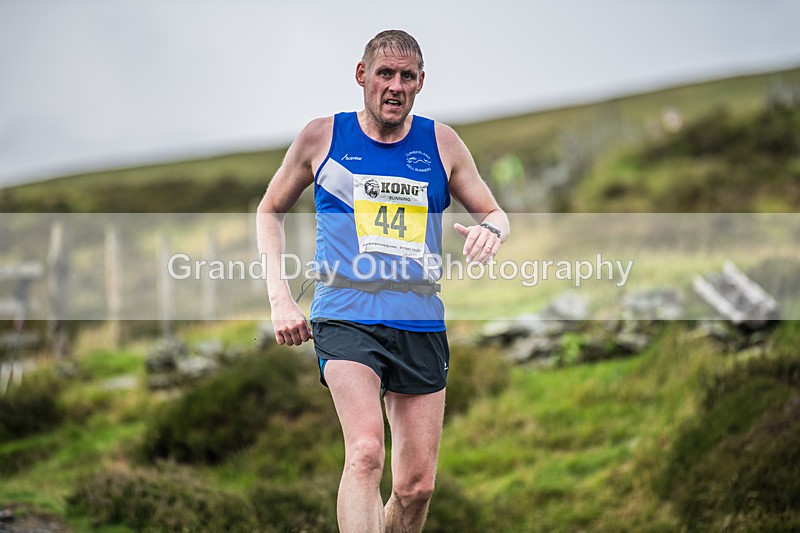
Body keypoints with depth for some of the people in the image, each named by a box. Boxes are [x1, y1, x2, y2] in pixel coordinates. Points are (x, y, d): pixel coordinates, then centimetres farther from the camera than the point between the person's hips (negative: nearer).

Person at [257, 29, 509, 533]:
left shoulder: (442, 143, 7)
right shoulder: (322, 137, 3)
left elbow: (495, 214, 15)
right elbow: (270, 211, 14)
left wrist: (490, 230, -11)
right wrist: (280, 298, 3)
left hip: (421, 325, 3)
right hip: (346, 317, -3)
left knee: (417, 486, 5)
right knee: (366, 452, -27)